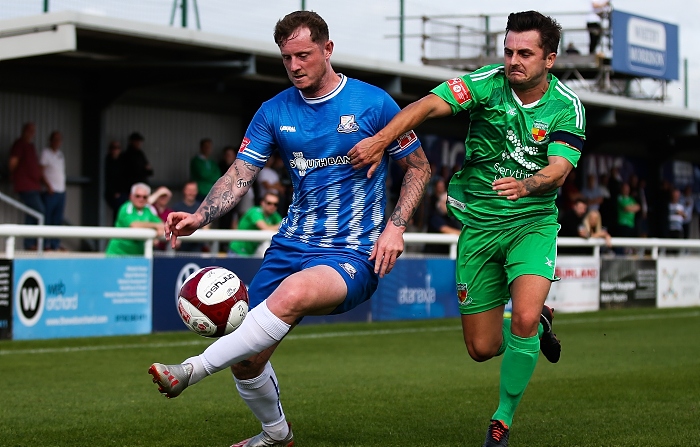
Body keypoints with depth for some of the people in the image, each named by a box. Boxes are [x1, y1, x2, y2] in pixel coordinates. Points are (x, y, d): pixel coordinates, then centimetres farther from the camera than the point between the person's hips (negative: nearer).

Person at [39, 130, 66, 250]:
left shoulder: (60, 154, 18)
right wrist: (48, 186, -16)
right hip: (50, 191, -7)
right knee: (47, 218, -6)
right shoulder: (46, 153, -2)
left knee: (58, 220, 5)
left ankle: (56, 245, 6)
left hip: (61, 191, 7)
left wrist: (63, 186, 10)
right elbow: (41, 172, -8)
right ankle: (45, 245, -5)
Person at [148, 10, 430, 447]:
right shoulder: (274, 112, 7)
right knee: (247, 359, 0)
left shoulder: (373, 103, -2)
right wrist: (200, 217, -16)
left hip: (353, 255, -5)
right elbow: (240, 174, 2)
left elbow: (418, 167, 6)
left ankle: (191, 370, -32)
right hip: (291, 246, 5)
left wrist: (395, 226, -7)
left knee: (293, 293, -38)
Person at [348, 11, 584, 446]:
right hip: (479, 224, 1)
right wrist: (381, 139, -37)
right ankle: (538, 326, 39)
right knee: (482, 348, 3)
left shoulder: (568, 107, -8)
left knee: (524, 317, -26)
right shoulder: (487, 83, -10)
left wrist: (526, 185, -42)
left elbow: (558, 169, -20)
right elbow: (428, 105, -22)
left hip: (532, 221, -1)